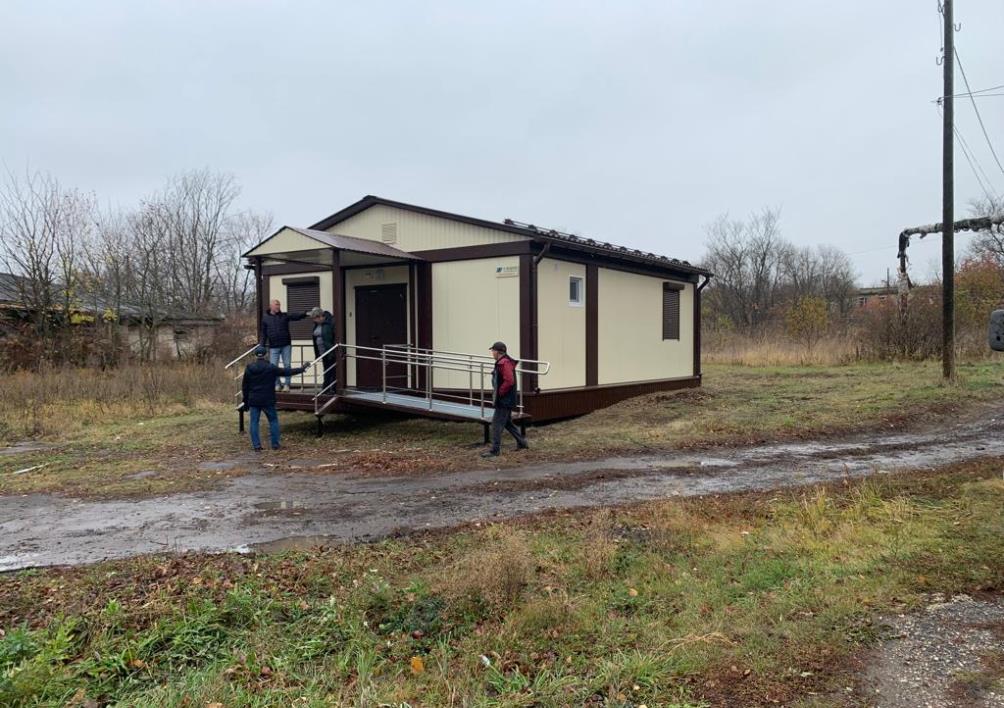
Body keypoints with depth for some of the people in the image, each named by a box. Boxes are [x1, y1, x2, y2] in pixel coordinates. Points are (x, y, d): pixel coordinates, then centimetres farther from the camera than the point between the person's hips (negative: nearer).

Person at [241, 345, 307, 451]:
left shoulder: (249, 368, 3)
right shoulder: (271, 368, -9)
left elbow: (244, 386, 9)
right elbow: (287, 372, -4)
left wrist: (246, 401, 17)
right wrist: (301, 369, 8)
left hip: (253, 401, 3)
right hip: (268, 401, -2)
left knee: (254, 422, 7)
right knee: (273, 421, 9)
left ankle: (256, 445, 2)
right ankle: (275, 444, 7)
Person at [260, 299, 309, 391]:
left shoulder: (285, 316, 6)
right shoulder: (265, 318, 6)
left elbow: (296, 317, -6)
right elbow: (263, 334, 9)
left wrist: (305, 314, -24)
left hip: (286, 345, 0)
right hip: (273, 347, 0)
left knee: (287, 365, 1)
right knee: (273, 366, 0)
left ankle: (287, 385, 9)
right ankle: (276, 384, 14)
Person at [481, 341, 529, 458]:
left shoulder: (504, 363, -20)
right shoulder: (501, 362, 14)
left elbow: (509, 381, -28)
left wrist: (499, 393, -19)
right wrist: (497, 392, 14)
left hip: (504, 401, -11)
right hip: (506, 400, 11)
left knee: (497, 424, -6)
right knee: (508, 423, 20)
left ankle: (495, 450, -1)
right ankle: (521, 443, 28)